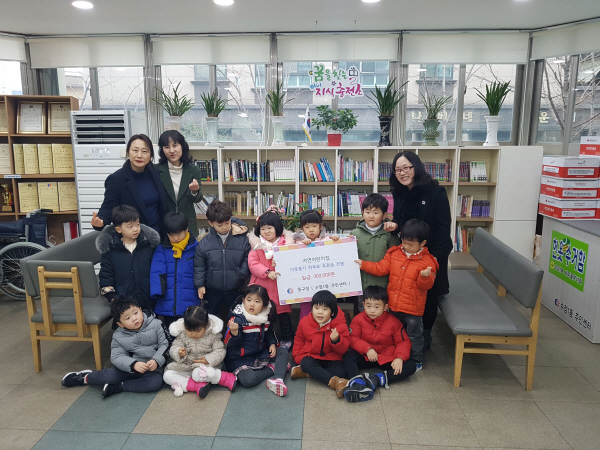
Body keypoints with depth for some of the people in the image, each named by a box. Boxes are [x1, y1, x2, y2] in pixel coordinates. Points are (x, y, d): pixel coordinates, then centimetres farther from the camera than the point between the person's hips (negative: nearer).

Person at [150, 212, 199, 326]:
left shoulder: (196, 248, -1)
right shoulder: (161, 250, 3)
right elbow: (157, 273, -6)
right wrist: (157, 291, -19)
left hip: (190, 305, -1)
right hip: (168, 306, 2)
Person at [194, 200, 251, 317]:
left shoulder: (242, 239, -9)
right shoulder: (204, 243, -8)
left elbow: (247, 259, 0)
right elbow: (199, 266, -1)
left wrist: (242, 274, -12)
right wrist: (200, 285, -1)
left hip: (235, 290, 0)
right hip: (213, 291, 0)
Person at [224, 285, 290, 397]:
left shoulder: (266, 318, -1)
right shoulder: (237, 318, -18)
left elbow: (269, 334, 20)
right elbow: (231, 343, -20)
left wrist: (272, 344, 0)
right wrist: (234, 332, -41)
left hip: (261, 354, 6)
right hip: (241, 359, -6)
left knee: (283, 352, -1)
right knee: (247, 380, -31)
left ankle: (277, 379, -22)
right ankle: (272, 368, -6)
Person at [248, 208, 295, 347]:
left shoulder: (286, 243, -1)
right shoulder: (257, 244, 2)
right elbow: (252, 263, -7)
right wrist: (267, 272, -20)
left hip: (281, 285, -1)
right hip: (262, 286, 1)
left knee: (283, 313, 8)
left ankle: (287, 339, 26)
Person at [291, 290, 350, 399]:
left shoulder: (340, 325, -11)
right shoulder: (304, 322, -3)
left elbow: (344, 348, -9)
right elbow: (299, 339, 16)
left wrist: (337, 340, -31)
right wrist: (297, 355, 4)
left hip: (331, 358, 0)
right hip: (311, 356, 1)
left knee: (340, 371, -29)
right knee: (306, 363, -33)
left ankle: (305, 373, -29)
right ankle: (335, 381, -42)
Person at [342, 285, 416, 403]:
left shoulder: (393, 321, -5)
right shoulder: (358, 319, -4)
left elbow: (404, 341, -4)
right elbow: (353, 338, -8)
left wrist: (400, 358, -22)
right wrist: (367, 349, -24)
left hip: (387, 360, 0)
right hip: (366, 358, 0)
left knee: (410, 366, -23)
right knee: (347, 356, -27)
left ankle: (376, 379, -38)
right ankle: (357, 384, -50)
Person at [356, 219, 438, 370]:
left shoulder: (427, 261, -13)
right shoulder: (394, 253, 1)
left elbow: (426, 285, -13)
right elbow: (381, 268, 3)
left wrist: (425, 277, -34)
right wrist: (363, 264, -4)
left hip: (413, 307, -5)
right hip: (394, 305, 5)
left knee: (414, 335, 12)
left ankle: (416, 361, 31)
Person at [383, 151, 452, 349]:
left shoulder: (436, 191, -17)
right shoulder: (398, 193, -1)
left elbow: (444, 227, -16)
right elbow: (400, 219, 6)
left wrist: (435, 257, -17)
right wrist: (394, 224, -18)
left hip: (432, 253, -4)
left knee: (429, 295, 11)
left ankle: (426, 333, 31)